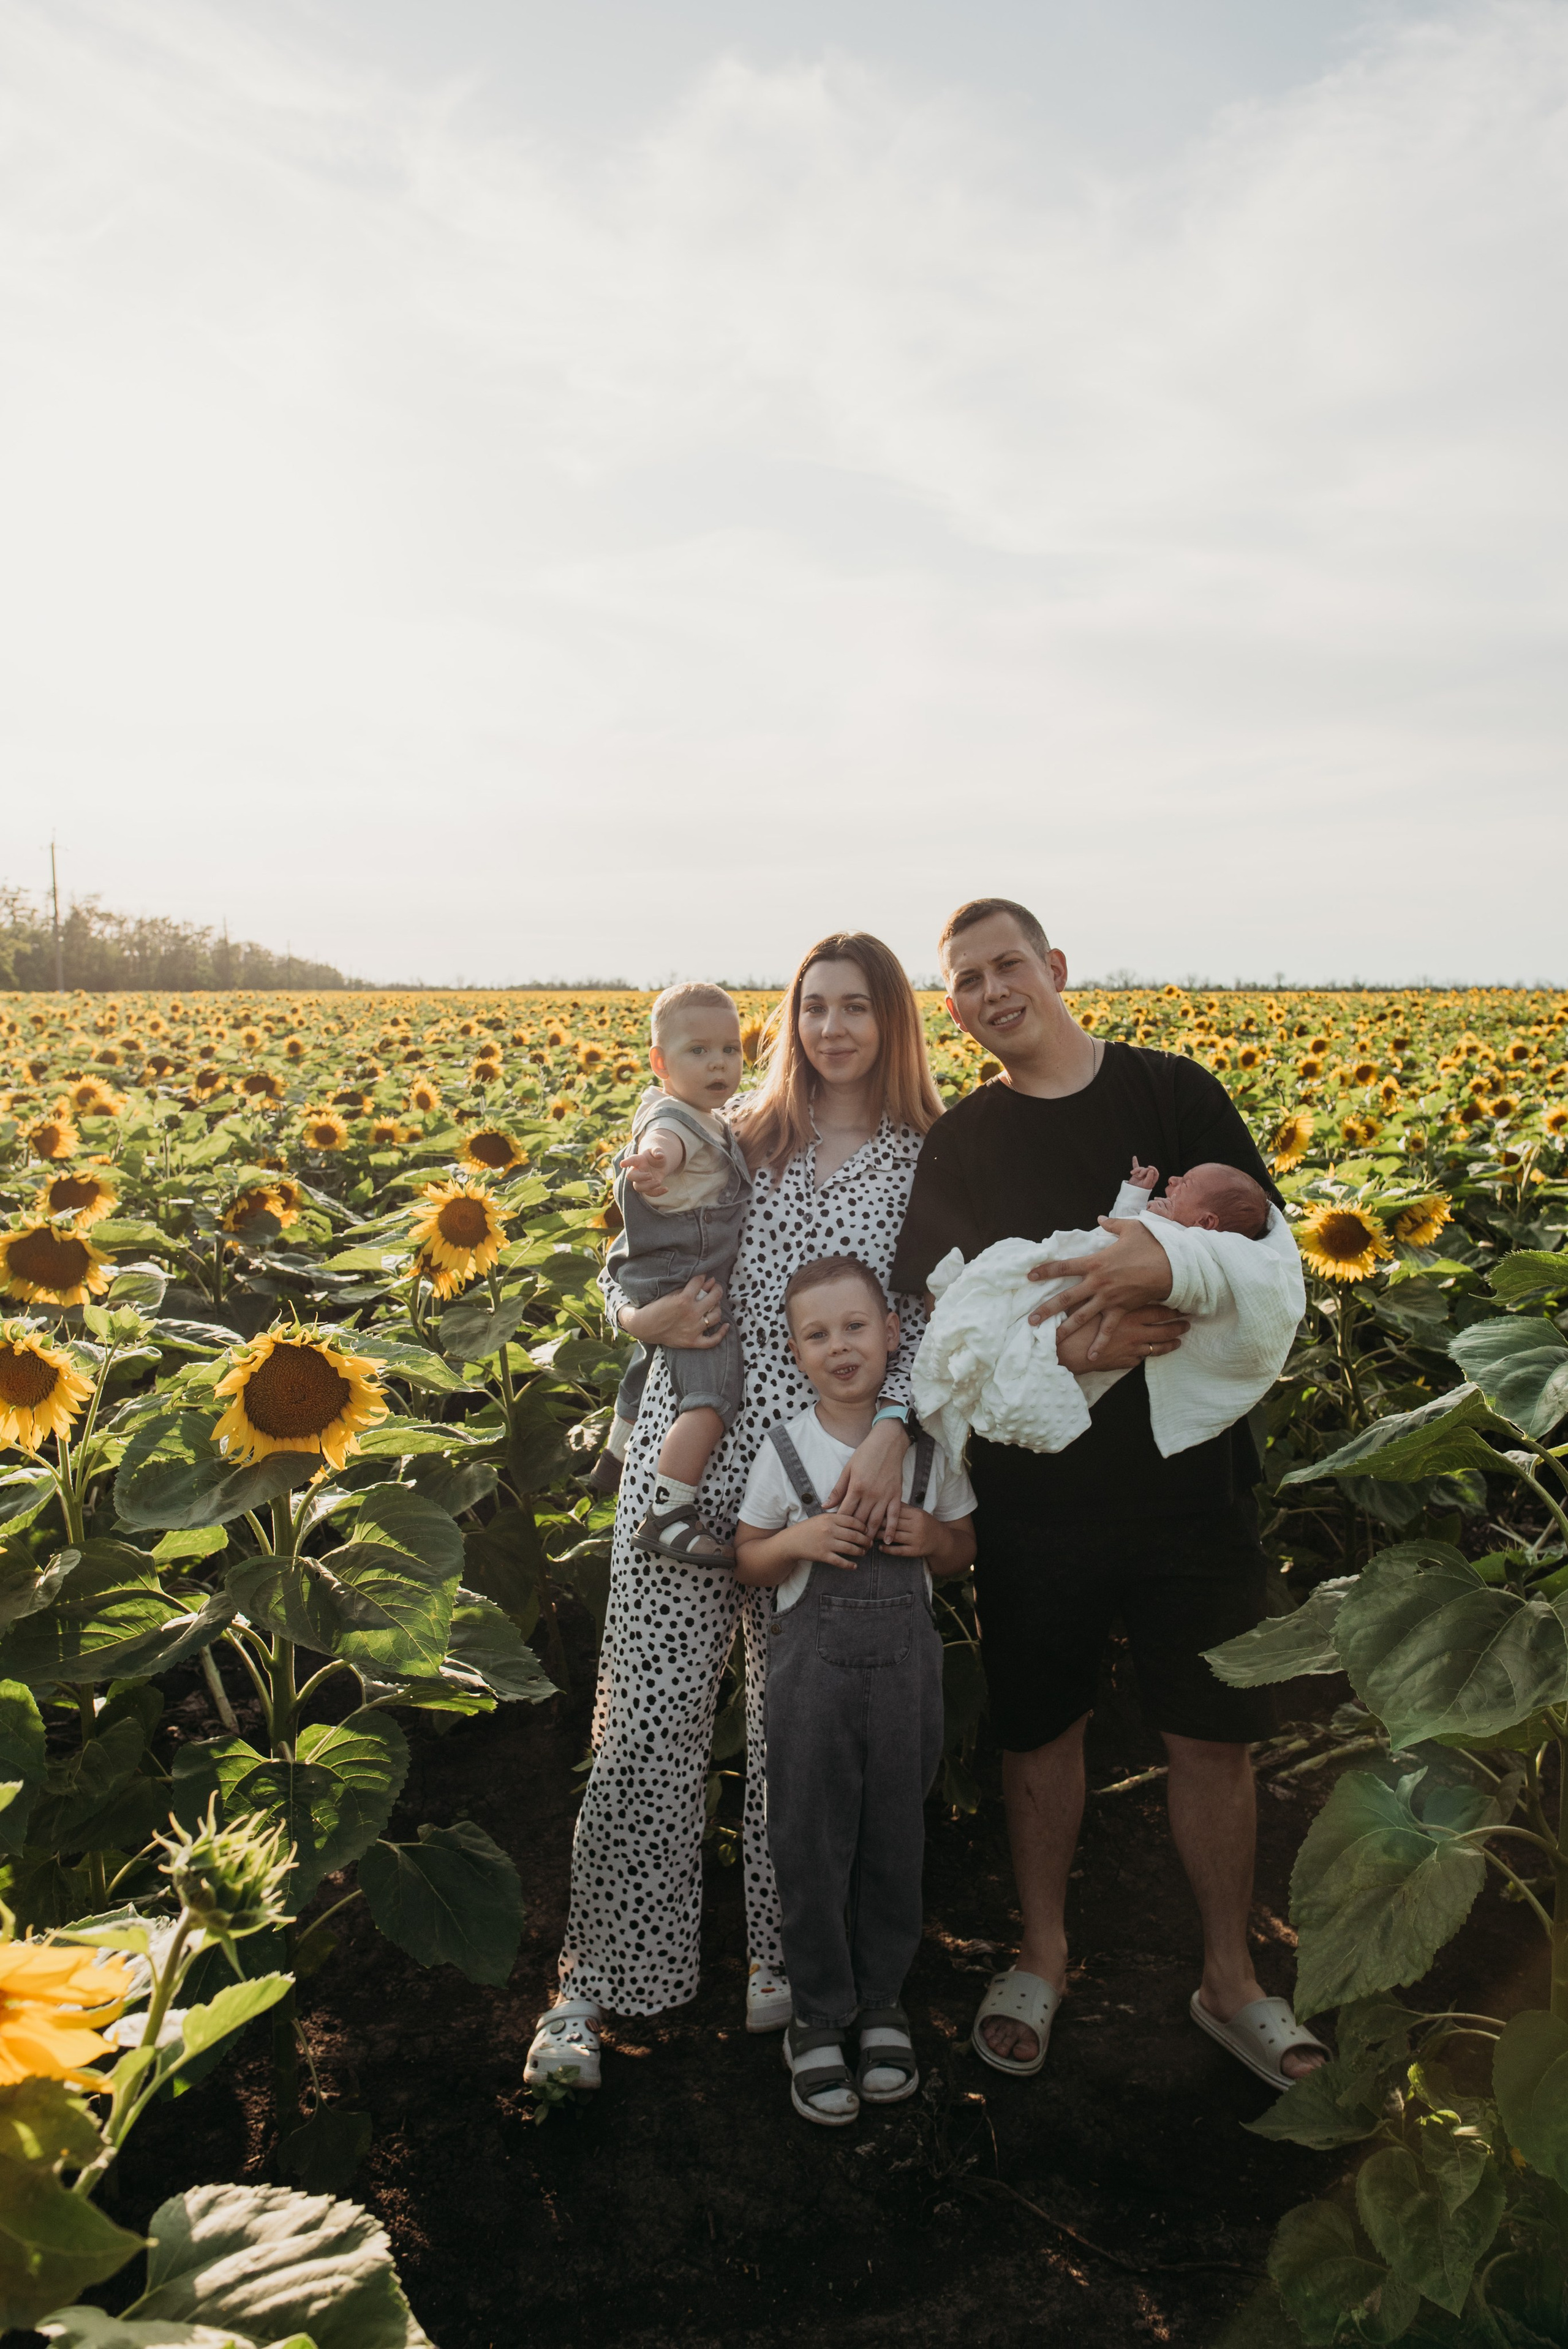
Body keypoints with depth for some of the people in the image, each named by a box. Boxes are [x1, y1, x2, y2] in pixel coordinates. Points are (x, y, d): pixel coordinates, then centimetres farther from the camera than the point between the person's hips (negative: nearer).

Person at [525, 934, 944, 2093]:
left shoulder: (931, 1163, 5)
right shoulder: (735, 1136, 10)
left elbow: (931, 1314, -3)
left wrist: (893, 1432, -18)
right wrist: (646, 1317, -8)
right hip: (692, 1447, 1)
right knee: (652, 1713, 1)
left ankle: (784, 1953, 29)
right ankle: (594, 1979, 14)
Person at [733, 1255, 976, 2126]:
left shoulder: (927, 1442, 1)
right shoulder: (786, 1450, -3)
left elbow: (963, 1553, 11)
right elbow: (749, 1563, 3)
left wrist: (931, 1535, -11)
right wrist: (801, 1540, -16)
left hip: (906, 1655, 1)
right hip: (815, 1656, -1)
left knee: (896, 1835, 11)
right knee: (811, 1840, 5)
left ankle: (884, 2005, 30)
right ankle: (818, 2019, 22)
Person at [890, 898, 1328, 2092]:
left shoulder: (1177, 1094, 1)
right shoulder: (957, 1145, 3)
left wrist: (1170, 1263, -27)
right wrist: (1063, 1338, -24)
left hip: (1192, 1467, 0)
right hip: (1034, 1484, 0)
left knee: (1216, 1734, 10)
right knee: (1041, 1727, 13)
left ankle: (1231, 1977, 32)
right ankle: (1043, 1953, 36)